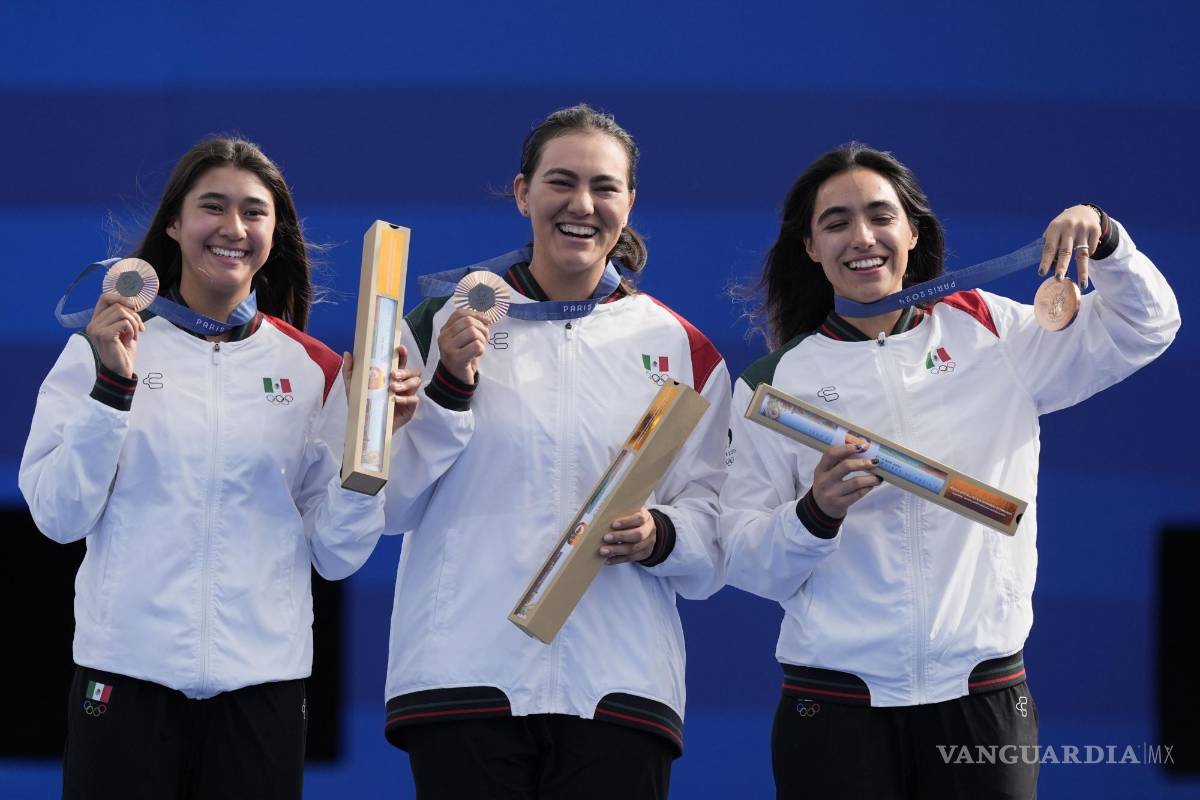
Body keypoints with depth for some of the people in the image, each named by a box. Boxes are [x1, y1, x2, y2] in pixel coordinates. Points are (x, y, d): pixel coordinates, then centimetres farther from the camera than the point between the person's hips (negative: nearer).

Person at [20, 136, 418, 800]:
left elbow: (337, 555, 6)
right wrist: (112, 385, -14)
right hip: (128, 671, -1)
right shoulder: (105, 347, 3)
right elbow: (59, 516, -5)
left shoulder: (314, 370, 7)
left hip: (263, 679, 1)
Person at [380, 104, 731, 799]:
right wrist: (450, 387, -9)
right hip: (465, 681, -1)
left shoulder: (681, 350, 11)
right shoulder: (447, 324, 9)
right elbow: (388, 507, 3)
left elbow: (715, 540, 8)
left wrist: (659, 537, -13)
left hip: (619, 687, 1)